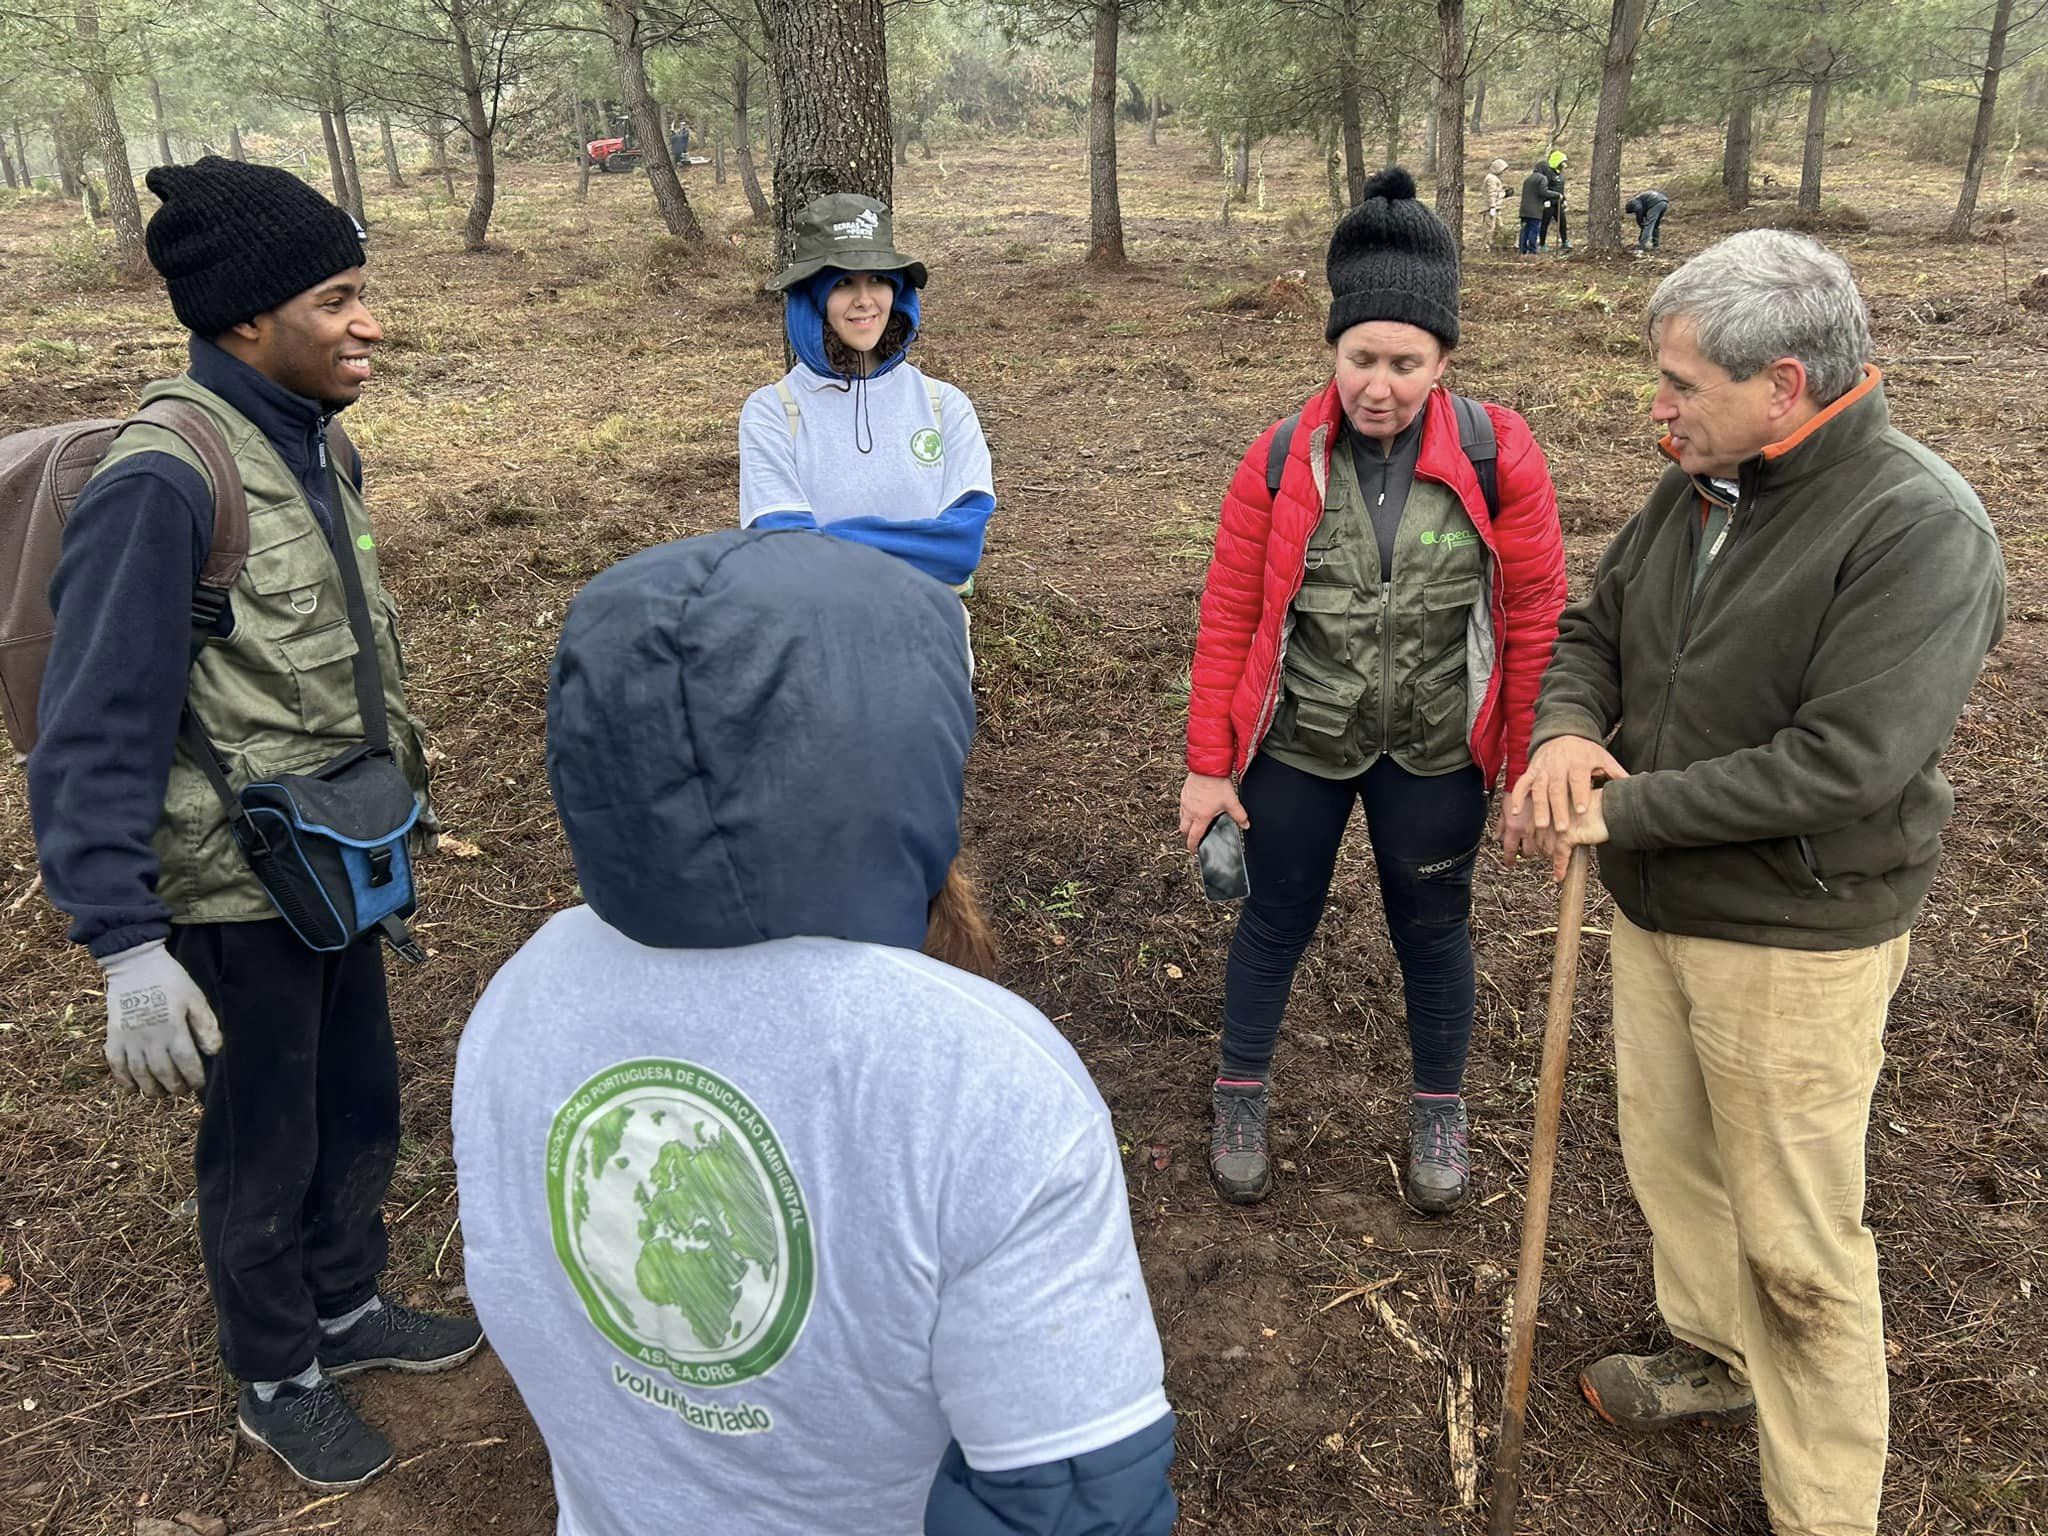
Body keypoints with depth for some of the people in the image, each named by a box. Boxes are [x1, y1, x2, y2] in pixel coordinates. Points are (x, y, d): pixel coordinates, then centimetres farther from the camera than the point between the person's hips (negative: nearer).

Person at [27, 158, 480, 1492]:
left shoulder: (312, 443, 1)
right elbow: (95, 735, -25)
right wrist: (127, 949, -27)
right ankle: (279, 1384, 38)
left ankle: (347, 1307, 47)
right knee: (266, 1152, 13)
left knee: (363, 1109, 22)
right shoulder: (165, 482, -25)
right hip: (238, 894, -7)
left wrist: (397, 753, 20)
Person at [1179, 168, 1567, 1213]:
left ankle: (1439, 1111, 40)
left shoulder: (1497, 456, -11)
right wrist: (1208, 764, -4)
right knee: (1276, 922, 15)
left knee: (1432, 930, 16)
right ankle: (1240, 1096, 38)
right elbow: (1229, 616, -5)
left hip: (1435, 754, 0)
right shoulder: (1282, 461, -9)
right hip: (1298, 745, 0)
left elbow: (1536, 618, -7)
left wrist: (1532, 768, -5)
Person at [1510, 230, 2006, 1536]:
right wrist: (1568, 727, -12)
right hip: (1656, 907, 8)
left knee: (1799, 1244, 6)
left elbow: (1841, 766, -29)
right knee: (1668, 1153, 24)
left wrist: (1623, 810, -23)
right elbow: (1595, 628, 11)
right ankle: (1718, 1353, 51)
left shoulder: (1920, 531, -22)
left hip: (1795, 947, -7)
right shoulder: (1700, 490, 2)